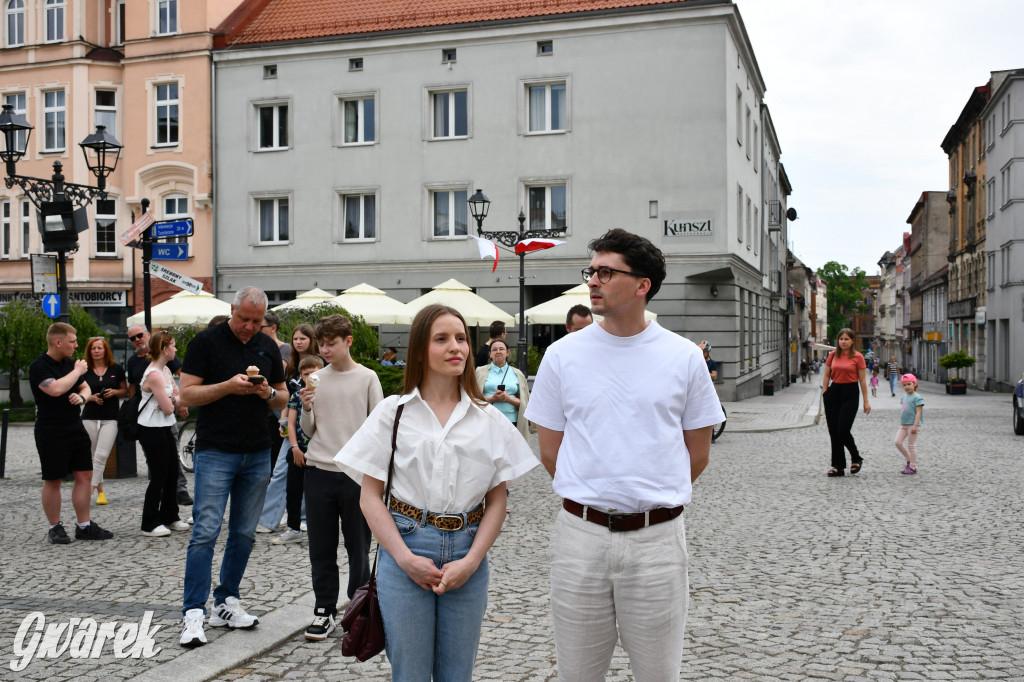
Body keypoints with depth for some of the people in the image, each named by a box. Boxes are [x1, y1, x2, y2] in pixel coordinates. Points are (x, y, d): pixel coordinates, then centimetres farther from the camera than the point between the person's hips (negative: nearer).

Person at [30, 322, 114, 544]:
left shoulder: (69, 363, 12)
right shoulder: (38, 367, -12)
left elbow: (85, 387, 21)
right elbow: (56, 389, -27)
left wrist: (82, 397, -3)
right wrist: (78, 371, -14)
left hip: (76, 428, 7)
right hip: (51, 432, -7)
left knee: (85, 476, 5)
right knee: (53, 480, 2)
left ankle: (84, 526, 12)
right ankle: (55, 528, 14)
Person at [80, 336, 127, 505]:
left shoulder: (116, 369, 5)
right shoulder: (84, 371, 6)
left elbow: (125, 391, 12)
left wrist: (114, 392, -8)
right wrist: (91, 397, -9)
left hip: (110, 418, -1)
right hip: (89, 417, 2)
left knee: (102, 455, -14)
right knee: (94, 456, 6)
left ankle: (89, 490, -12)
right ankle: (100, 490, 19)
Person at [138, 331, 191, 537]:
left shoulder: (165, 371, 11)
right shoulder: (154, 375, -20)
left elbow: (179, 395, 11)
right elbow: (168, 408, -20)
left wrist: (171, 400, -9)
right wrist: (174, 400, 1)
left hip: (165, 428, 10)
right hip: (152, 430, -10)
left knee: (172, 473, 14)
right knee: (159, 476, -4)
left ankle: (169, 517, 25)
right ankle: (150, 524, 4)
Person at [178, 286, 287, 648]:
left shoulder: (268, 347, 11)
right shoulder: (207, 341, -3)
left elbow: (283, 399, 15)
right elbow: (187, 393, -7)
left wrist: (268, 393, -7)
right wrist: (229, 386, -19)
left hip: (257, 454, 5)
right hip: (215, 452, -5)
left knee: (244, 533, 9)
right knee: (206, 532, -8)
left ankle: (226, 603, 20)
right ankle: (194, 612, -3)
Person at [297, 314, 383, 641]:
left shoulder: (367, 378, -1)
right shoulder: (316, 379, 7)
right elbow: (309, 431, 11)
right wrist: (306, 409, -8)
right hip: (318, 471, 3)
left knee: (358, 546, 6)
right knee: (321, 547, 7)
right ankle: (324, 610, 18)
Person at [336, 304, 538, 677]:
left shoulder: (490, 419, 5)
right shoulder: (393, 412, 1)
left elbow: (497, 500, 5)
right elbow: (370, 496, 0)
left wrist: (471, 561, -8)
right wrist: (405, 558, -10)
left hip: (467, 556, 2)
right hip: (404, 552, -1)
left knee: (457, 672, 11)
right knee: (409, 672, 8)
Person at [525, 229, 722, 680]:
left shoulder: (684, 356, 0)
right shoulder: (562, 355, 2)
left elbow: (697, 456, 7)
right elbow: (550, 453, 8)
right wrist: (592, 502, 11)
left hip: (656, 538, -1)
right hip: (579, 535, 1)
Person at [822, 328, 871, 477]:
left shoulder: (857, 357, -3)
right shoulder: (832, 355, 7)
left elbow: (862, 380, -2)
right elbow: (826, 376, 12)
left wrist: (866, 401, -3)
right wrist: (824, 394, 3)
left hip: (850, 393, -4)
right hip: (834, 391, 4)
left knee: (843, 430, -11)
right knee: (834, 432, 3)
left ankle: (856, 458, 14)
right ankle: (838, 466, 11)